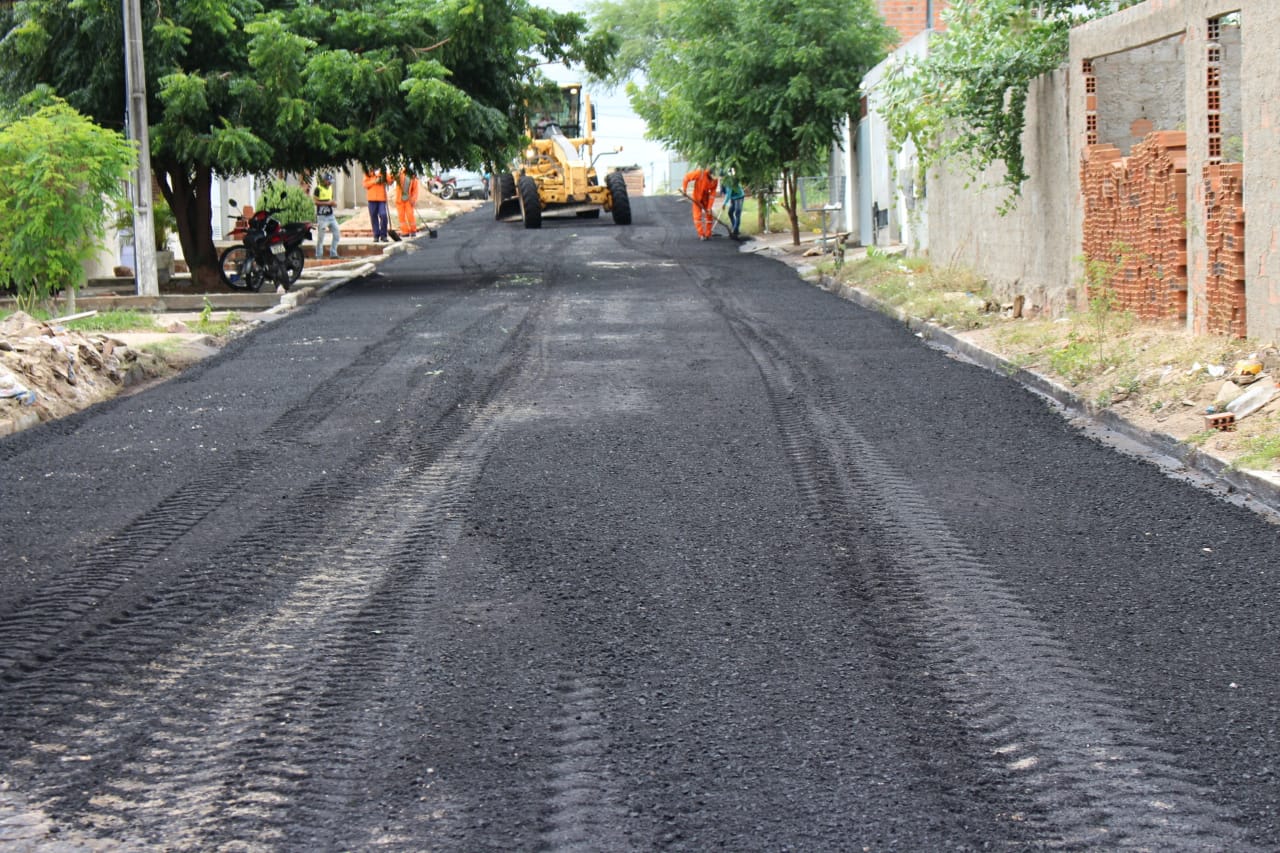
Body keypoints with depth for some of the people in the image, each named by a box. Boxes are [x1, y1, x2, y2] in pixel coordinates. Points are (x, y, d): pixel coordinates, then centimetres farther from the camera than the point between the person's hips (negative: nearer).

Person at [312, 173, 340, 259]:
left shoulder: (330, 188, 14)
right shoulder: (318, 189, -10)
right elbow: (315, 201, -15)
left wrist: (332, 203, 2)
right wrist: (327, 203, -19)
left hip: (331, 215, 8)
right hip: (322, 216, -8)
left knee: (337, 233, 6)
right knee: (320, 237, -2)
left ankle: (333, 253, 14)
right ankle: (319, 255, 6)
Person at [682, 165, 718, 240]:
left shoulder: (715, 181, -15)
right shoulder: (700, 173, -26)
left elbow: (712, 194, -15)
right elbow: (687, 177, -21)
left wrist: (709, 208, -19)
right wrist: (684, 189, -24)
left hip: (706, 199, 4)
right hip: (697, 198, -4)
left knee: (709, 216, 4)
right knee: (698, 216, -7)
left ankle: (708, 234, 13)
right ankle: (701, 234, -5)